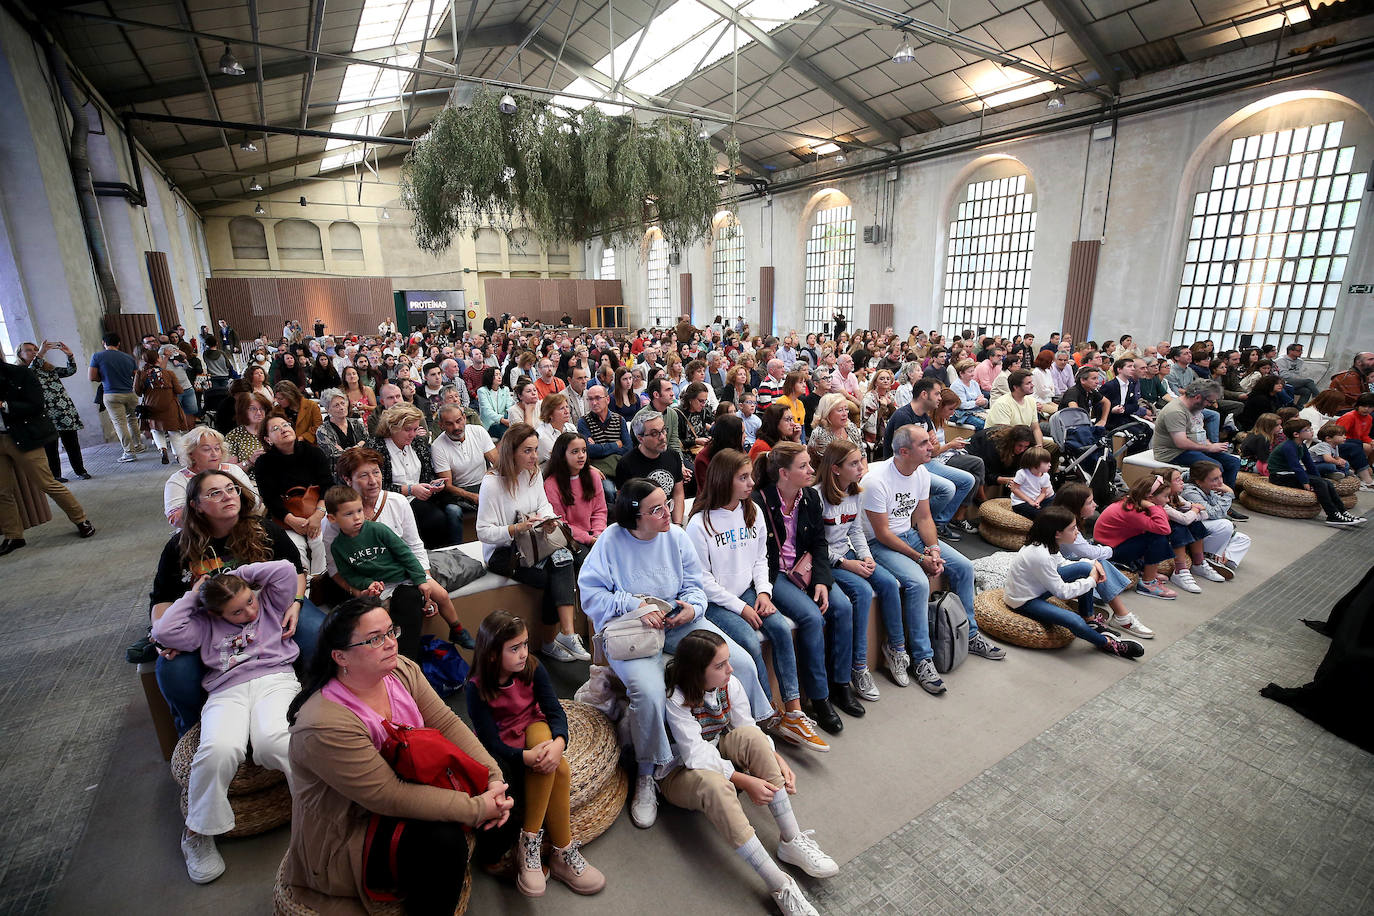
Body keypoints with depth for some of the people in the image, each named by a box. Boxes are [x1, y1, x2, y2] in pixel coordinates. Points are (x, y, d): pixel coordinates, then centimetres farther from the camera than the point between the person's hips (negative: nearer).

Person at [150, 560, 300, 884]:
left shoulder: (269, 604, 19)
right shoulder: (205, 625, 23)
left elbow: (285, 569, 6)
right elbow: (164, 632, 7)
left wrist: (239, 573, 14)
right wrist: (191, 596, 17)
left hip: (274, 680, -2)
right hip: (227, 692, 2)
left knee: (273, 739, -34)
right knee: (219, 749, -31)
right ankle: (198, 831, -6)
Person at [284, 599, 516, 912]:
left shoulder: (402, 670, -10)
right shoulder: (325, 724, -32)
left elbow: (446, 723, -8)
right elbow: (392, 797, -31)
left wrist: (493, 778, -20)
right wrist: (477, 808, -28)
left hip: (413, 786, 7)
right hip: (348, 836, -7)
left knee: (502, 801, -4)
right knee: (444, 840, -30)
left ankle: (483, 856, 28)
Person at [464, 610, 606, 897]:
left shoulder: (533, 669, -12)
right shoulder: (477, 688, -20)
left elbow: (555, 711, -15)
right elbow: (491, 742, -22)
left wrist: (558, 742, -38)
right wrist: (527, 757, -40)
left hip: (534, 731, 3)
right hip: (503, 750, -3)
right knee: (559, 770, -29)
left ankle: (530, 843, -23)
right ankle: (563, 854, -15)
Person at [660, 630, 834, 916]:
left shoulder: (730, 684, -9)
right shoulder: (676, 700, -26)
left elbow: (749, 730, -7)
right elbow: (698, 757, -29)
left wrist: (778, 761, -22)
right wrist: (745, 781, -32)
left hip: (719, 754, 5)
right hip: (680, 772, -5)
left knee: (750, 736, -26)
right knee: (714, 783, -40)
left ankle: (792, 840, -23)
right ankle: (779, 885, -36)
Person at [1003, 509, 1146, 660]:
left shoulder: (1048, 545, -6)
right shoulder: (1040, 556, -32)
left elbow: (1058, 565, 15)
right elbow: (1062, 592, -21)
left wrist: (1094, 563, 2)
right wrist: (1091, 581, -9)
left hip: (1038, 586, 9)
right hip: (1023, 601, -9)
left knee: (1086, 567, -2)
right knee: (1075, 622, -26)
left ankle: (1089, 619, 11)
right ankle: (1108, 643, 7)